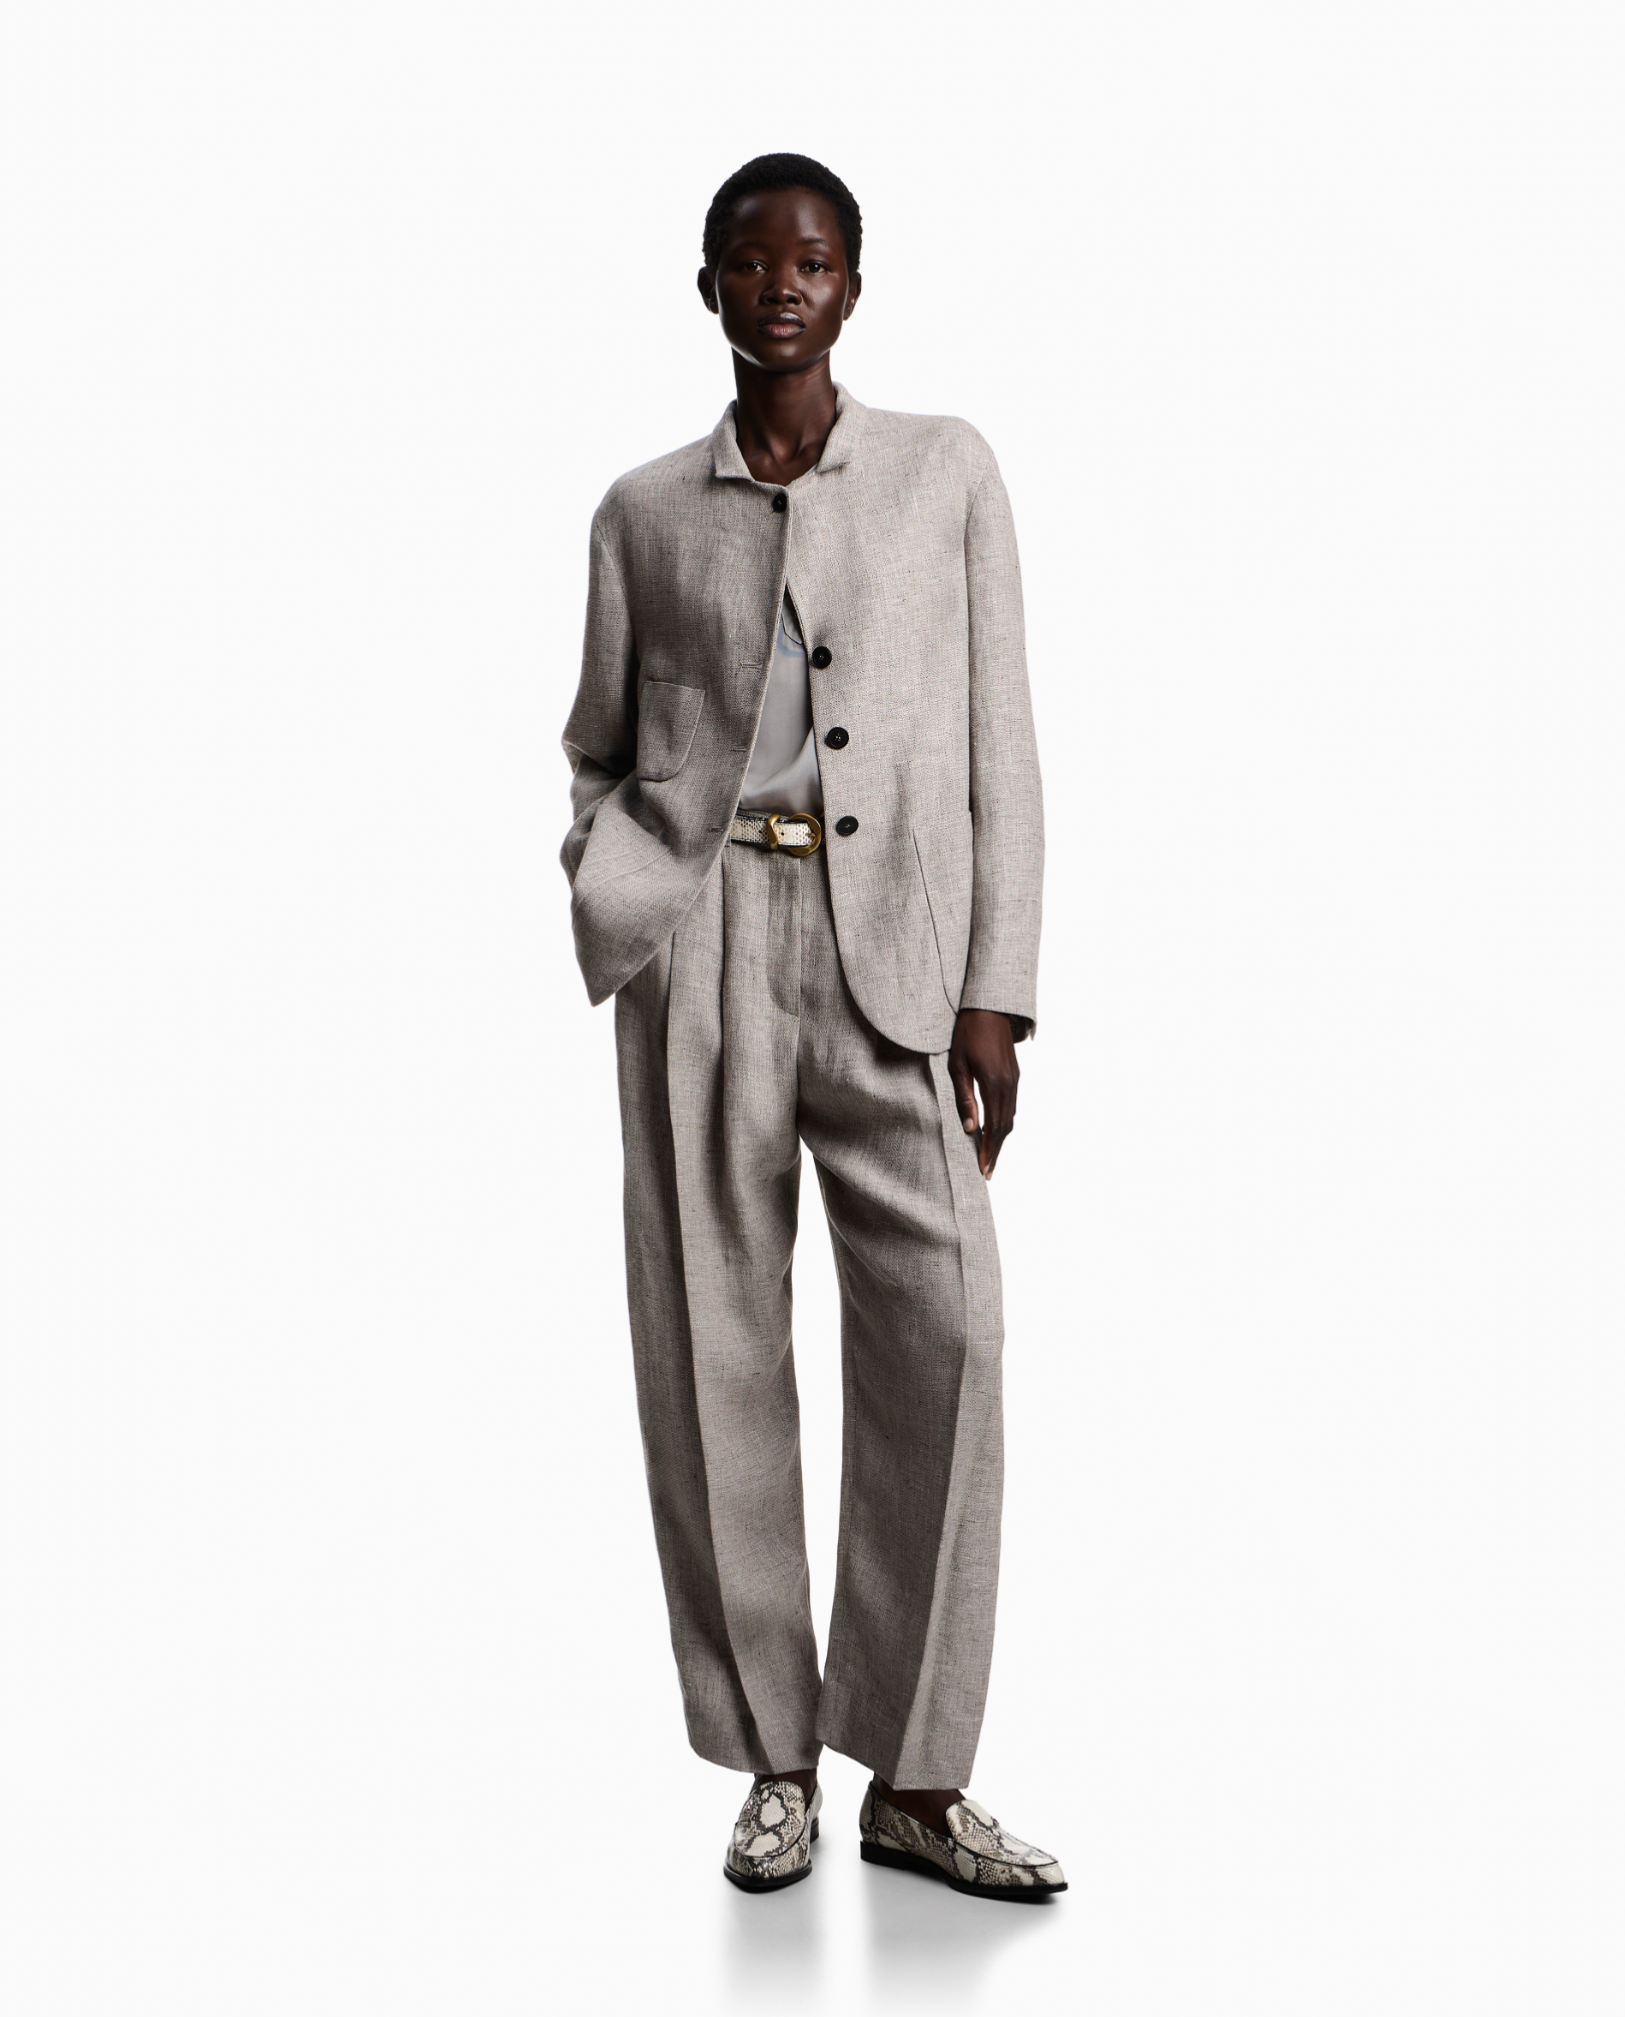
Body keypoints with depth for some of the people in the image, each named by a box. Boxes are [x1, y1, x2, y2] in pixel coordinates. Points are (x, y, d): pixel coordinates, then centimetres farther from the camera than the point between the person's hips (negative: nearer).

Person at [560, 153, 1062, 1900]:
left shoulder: (946, 471, 9)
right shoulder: (644, 511, 12)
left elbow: (998, 747, 5)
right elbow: (594, 745, 19)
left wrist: (997, 993, -2)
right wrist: (607, 900, -1)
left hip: (889, 945, -1)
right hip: (702, 936, 1)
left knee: (941, 1330, -10)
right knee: (711, 1342, 0)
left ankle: (915, 1782, 2)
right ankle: (774, 1764, 13)